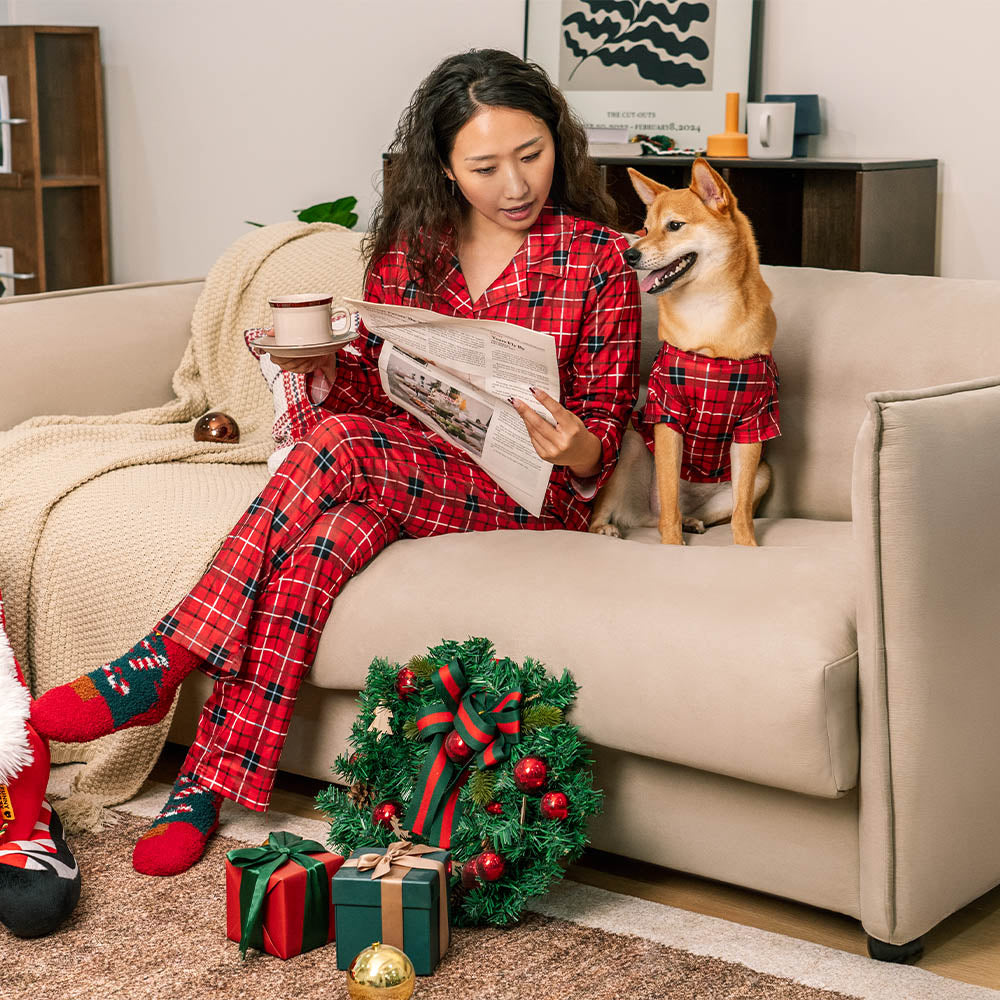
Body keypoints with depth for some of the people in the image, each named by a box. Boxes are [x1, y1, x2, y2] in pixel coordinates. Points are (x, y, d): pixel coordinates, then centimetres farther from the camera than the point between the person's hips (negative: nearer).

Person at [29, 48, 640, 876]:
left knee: (344, 447, -32)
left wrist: (577, 447, -24)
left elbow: (606, 424, 0)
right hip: (403, 475, 4)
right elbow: (377, 390, 14)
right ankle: (213, 780, -31)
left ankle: (159, 667, -29)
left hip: (528, 494, -4)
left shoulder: (598, 259, -1)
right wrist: (331, 373, -10)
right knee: (314, 550, -33)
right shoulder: (408, 248, 9)